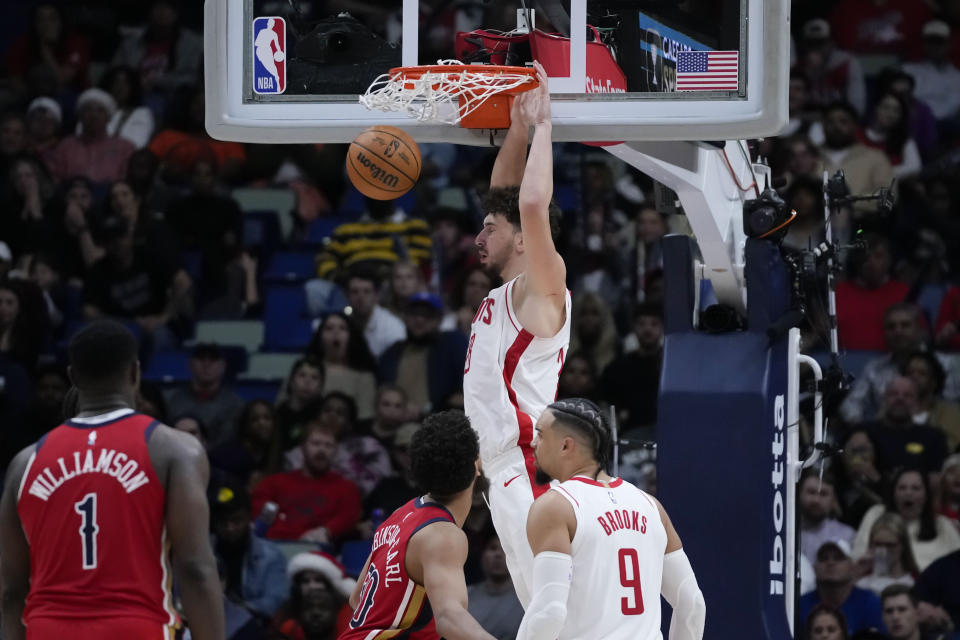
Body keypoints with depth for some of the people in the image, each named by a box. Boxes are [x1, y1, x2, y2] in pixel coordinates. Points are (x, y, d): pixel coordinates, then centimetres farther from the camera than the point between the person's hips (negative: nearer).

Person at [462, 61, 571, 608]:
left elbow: (533, 206, -22)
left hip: (529, 473, -10)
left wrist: (541, 125, -12)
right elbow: (507, 200, 30)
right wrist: (518, 130, 22)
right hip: (508, 475, 10)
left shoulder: (542, 289, -6)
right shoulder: (505, 294, 19)